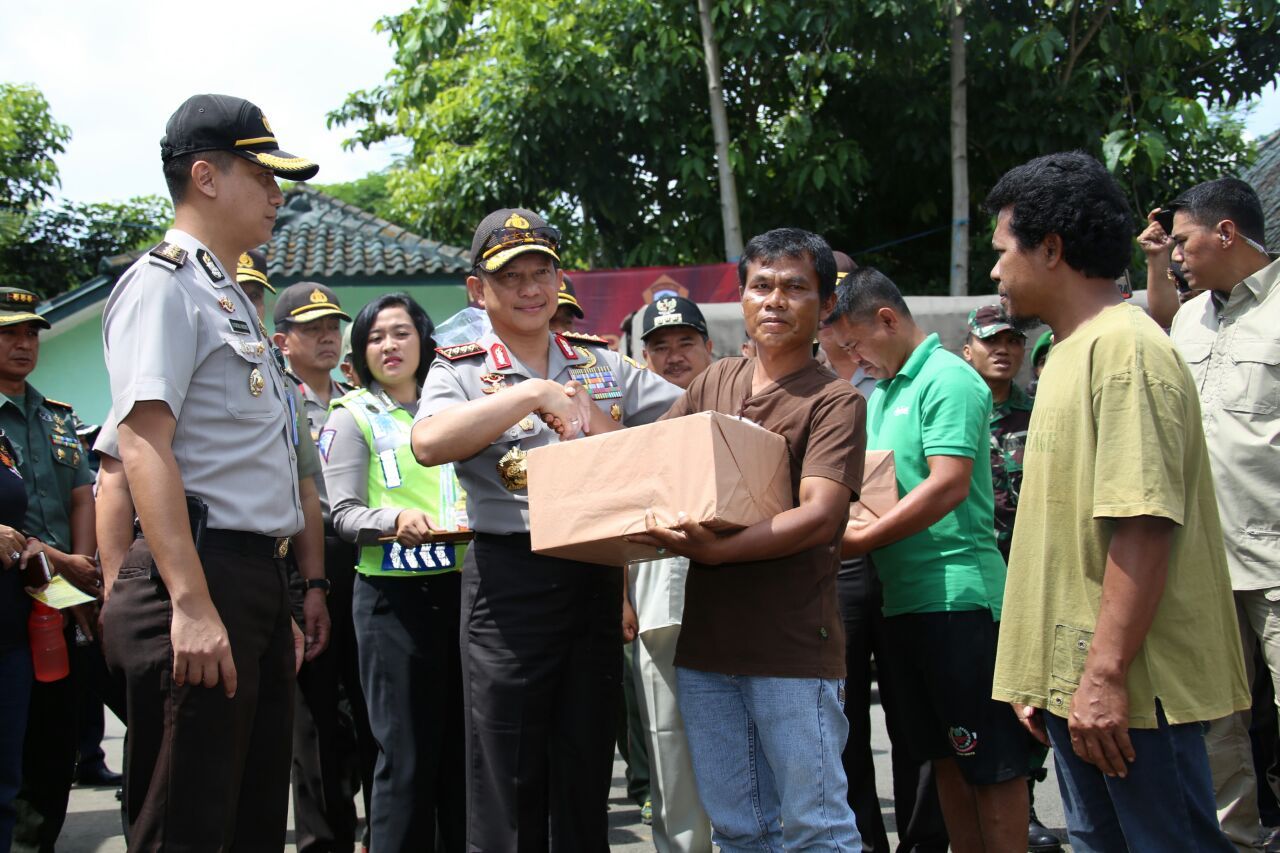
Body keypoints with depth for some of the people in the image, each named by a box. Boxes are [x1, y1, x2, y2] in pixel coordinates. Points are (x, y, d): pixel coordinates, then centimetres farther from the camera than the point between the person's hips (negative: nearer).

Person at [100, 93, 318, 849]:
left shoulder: (231, 299, 22)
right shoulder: (164, 285, -8)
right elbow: (144, 445, -19)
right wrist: (191, 606, -27)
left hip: (258, 582, 10)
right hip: (203, 581, -10)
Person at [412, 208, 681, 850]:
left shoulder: (602, 364, 14)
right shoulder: (462, 370, 3)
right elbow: (429, 442, -19)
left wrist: (598, 423, -6)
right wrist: (533, 393, -19)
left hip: (596, 576, 4)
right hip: (510, 576, -3)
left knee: (587, 774, 10)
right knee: (507, 784, 0)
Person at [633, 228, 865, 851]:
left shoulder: (834, 400, -5)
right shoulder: (716, 381, 13)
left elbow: (818, 517, -18)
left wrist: (714, 549, -30)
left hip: (793, 646, -6)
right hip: (705, 640, 6)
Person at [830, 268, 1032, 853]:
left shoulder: (947, 380, -11)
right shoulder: (882, 393, 16)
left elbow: (949, 485, -21)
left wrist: (862, 540, -20)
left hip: (956, 594, -9)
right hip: (903, 600, 9)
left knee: (990, 761, -2)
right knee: (944, 756, 14)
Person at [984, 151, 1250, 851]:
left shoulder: (1124, 347, -14)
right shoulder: (1071, 352, 17)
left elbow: (1142, 525, -22)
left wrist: (1106, 675, -25)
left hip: (1130, 687, -10)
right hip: (1074, 680, 10)